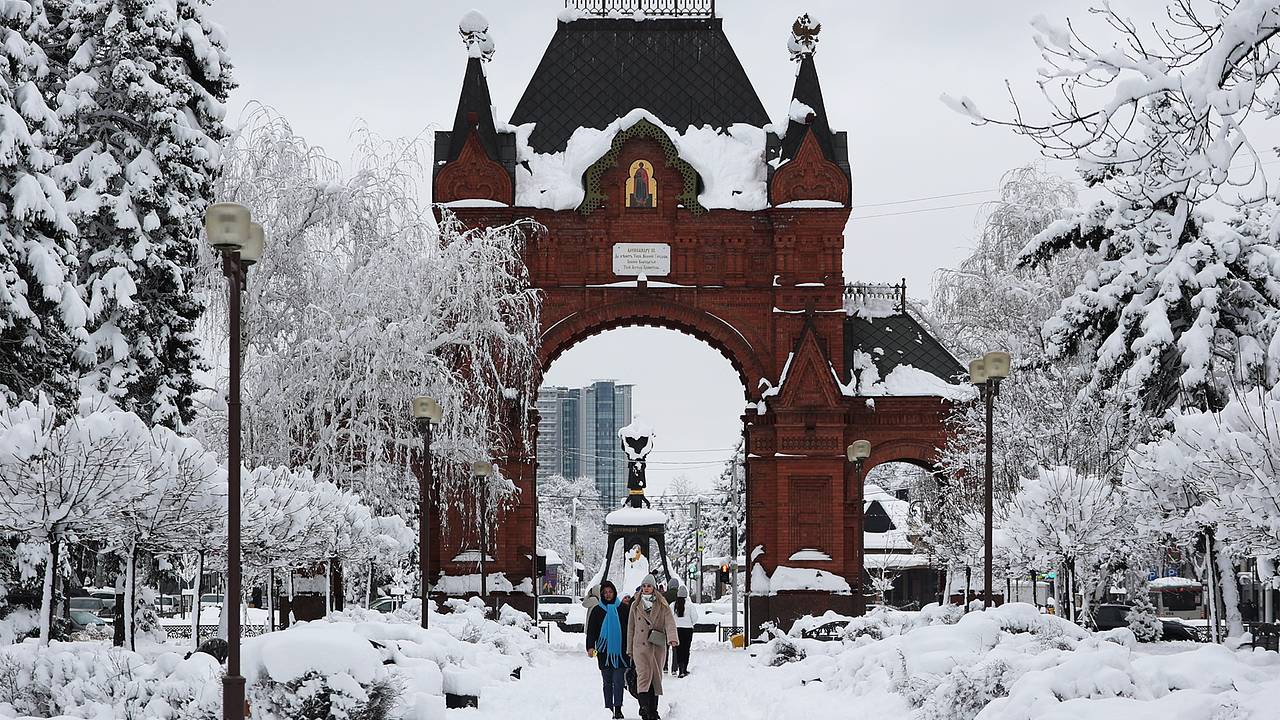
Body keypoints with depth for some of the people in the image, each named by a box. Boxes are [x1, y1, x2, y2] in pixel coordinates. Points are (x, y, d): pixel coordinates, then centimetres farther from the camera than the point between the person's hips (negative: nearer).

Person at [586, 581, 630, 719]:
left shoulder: (623, 608, 5)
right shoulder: (597, 610, 7)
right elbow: (591, 630, 4)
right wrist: (590, 647, -9)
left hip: (620, 650, -1)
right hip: (604, 651, 1)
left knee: (618, 681, -6)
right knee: (607, 682, 5)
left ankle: (618, 709, -3)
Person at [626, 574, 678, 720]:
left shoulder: (662, 606, 5)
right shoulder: (635, 605, 10)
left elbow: (670, 622, -9)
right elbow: (631, 628, 14)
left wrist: (672, 638, -27)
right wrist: (630, 649, 12)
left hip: (658, 647, 1)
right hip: (640, 646, -1)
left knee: (656, 677, 6)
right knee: (644, 674, -18)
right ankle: (644, 707, -27)